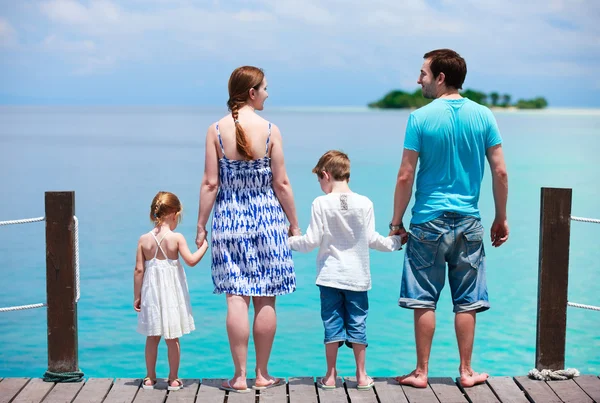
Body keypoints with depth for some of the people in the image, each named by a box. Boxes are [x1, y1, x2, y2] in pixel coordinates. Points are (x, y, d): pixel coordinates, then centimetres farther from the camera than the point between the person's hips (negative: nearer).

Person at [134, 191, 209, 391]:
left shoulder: (144, 239, -3)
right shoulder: (176, 238, -12)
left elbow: (139, 270, -2)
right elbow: (191, 260, -18)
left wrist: (137, 296, 5)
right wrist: (204, 246, -1)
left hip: (151, 293, 3)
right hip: (172, 293, -3)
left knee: (152, 337, 14)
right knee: (173, 338, 7)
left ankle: (150, 378, 21)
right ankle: (173, 379, 13)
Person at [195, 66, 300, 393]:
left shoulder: (216, 130, -3)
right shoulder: (270, 130, -6)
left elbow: (210, 184, -4)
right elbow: (281, 183, -4)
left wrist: (201, 225, 4)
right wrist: (294, 223, 7)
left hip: (229, 220, 1)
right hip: (266, 218, -1)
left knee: (236, 299, 2)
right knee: (265, 300, 7)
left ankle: (240, 376, 4)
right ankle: (262, 375, 15)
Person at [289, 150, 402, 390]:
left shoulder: (321, 203, -8)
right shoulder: (365, 203, -4)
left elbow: (311, 241, -7)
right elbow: (371, 240, 2)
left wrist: (288, 241, 10)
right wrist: (394, 242, 20)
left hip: (329, 276, -1)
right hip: (357, 277, 1)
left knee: (332, 323, 6)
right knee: (357, 323, 8)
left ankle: (330, 376, 10)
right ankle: (361, 376, 13)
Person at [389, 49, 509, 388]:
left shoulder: (421, 118, -7)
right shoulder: (483, 116, 1)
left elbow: (406, 177, -8)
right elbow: (500, 173, 0)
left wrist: (396, 222, 2)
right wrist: (501, 218, 11)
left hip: (428, 221, -2)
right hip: (468, 221, 3)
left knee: (424, 300, 4)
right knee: (467, 301, 9)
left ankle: (422, 372, 10)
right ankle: (466, 372, 15)